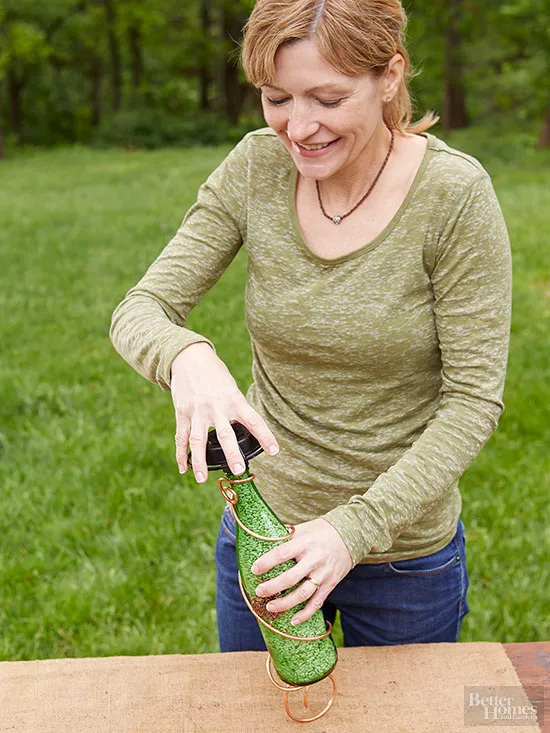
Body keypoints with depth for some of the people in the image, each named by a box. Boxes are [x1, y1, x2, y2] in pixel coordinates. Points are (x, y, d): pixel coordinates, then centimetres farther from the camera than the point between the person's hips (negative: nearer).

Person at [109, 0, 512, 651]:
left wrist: (358, 528, -27)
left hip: (405, 550, -2)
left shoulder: (454, 193, -19)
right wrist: (187, 356, -35)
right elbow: (139, 311, -12)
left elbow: (473, 399, -18)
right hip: (260, 532, 3)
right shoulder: (257, 168, -11)